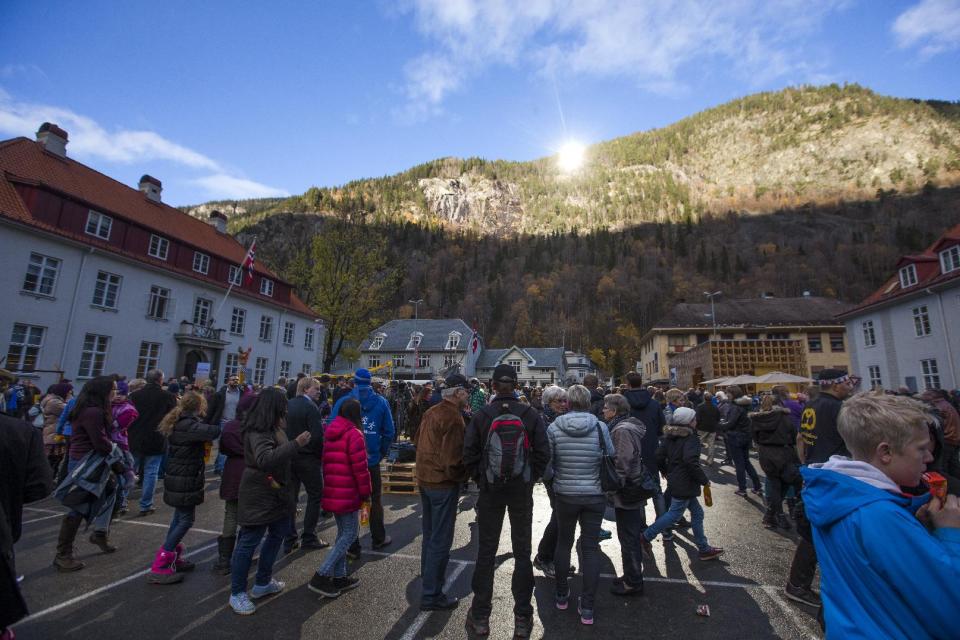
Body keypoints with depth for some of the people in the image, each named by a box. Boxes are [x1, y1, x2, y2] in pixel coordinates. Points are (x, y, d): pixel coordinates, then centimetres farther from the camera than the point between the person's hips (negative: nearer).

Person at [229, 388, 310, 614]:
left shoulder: (272, 428, 8)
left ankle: (262, 583, 35)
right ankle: (237, 594, 21)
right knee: (249, 541, 4)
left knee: (278, 534, 19)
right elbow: (265, 459, -38)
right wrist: (296, 444, -39)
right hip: (258, 495, -10)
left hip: (276, 492, 10)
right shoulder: (258, 431, -23)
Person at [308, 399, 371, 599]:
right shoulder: (354, 434, -16)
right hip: (348, 494, -9)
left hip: (332, 492, 9)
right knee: (350, 534, 2)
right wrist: (366, 492, -7)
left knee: (343, 532, 18)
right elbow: (360, 467, -18)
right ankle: (321, 577, 0)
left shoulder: (329, 433, 11)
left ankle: (339, 577, 23)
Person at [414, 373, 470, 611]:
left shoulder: (431, 412, 3)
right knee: (441, 539, 4)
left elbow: (418, 441, 14)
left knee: (430, 531, 26)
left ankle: (427, 571, 45)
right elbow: (452, 459, -25)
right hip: (444, 482, -9)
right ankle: (431, 594, 14)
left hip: (424, 478, 9)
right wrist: (461, 476, -8)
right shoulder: (454, 419, -24)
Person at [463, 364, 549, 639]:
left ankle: (480, 617, 26)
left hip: (490, 490, 0)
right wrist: (531, 478, 4)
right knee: (522, 552, 14)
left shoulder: (481, 416, -9)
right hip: (522, 491, 0)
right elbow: (543, 452, -9)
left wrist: (481, 479, 5)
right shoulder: (531, 414, -9)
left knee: (486, 552, 13)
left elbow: (469, 454, -8)